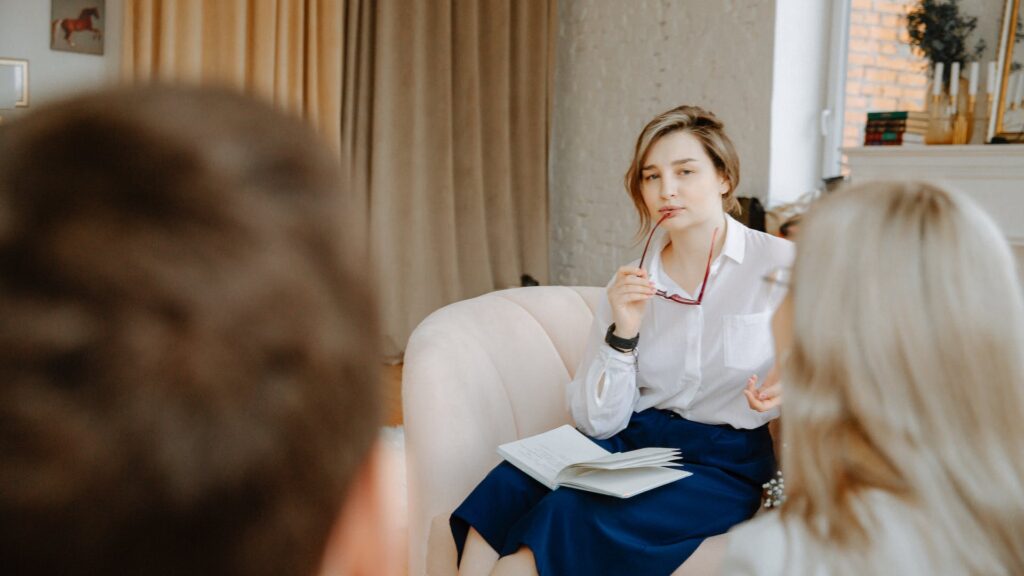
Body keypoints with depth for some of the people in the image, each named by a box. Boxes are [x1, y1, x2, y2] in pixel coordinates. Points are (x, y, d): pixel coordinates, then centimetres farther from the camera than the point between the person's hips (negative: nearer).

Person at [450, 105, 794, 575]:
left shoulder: (779, 265, -3)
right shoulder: (634, 282, 7)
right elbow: (597, 422, 4)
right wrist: (623, 334, -10)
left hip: (725, 466, -4)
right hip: (633, 440, 4)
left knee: (572, 517, -28)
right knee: (509, 485, -25)